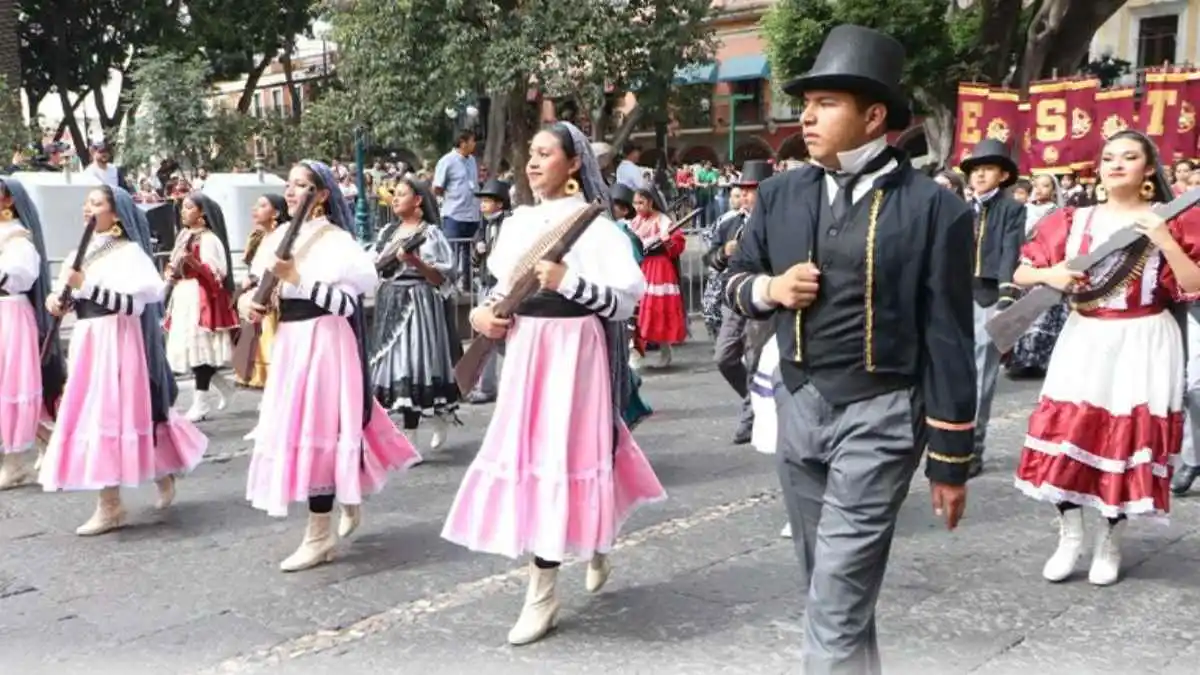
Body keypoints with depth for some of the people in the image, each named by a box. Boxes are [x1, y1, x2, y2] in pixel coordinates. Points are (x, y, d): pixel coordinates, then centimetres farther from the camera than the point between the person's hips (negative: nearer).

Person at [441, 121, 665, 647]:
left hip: (572, 352, -7)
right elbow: (503, 286, 19)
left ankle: (544, 594, 7)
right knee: (525, 452, 12)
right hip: (523, 350, 7)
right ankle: (594, 546, 36)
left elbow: (627, 298, -16)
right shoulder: (518, 222, 10)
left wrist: (568, 281, -26)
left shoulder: (592, 224, -9)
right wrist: (482, 312, 0)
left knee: (555, 455, -5)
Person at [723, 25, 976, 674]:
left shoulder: (934, 208, -9)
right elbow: (734, 279, 16)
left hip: (879, 416, -5)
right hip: (797, 405, 5)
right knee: (832, 592, 18)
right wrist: (767, 288, -9)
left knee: (835, 608, -7)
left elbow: (947, 340, -7)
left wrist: (950, 460, -4)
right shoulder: (780, 193, 4)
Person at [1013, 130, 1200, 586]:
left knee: (1129, 436, 0)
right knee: (1066, 430, -3)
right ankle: (1069, 538, 11)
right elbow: (1021, 273, 9)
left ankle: (1110, 542, 17)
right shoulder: (1073, 221, 5)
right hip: (1085, 341, 2)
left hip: (1142, 346, -2)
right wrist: (1049, 274, -12)